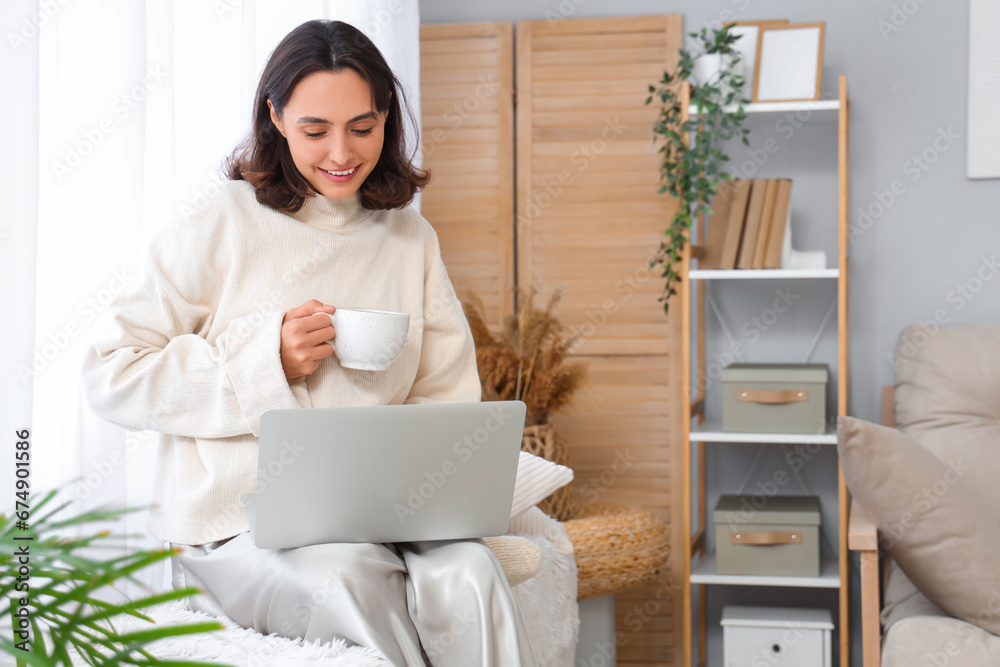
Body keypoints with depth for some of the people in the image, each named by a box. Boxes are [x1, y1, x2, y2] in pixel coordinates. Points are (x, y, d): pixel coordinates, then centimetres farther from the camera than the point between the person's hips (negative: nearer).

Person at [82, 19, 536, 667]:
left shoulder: (412, 240, 13)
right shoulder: (222, 230, 0)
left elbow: (448, 396, 13)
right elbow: (111, 377, -3)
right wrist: (267, 363, -12)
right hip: (238, 525, -3)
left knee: (467, 571, -30)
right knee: (348, 576, -35)